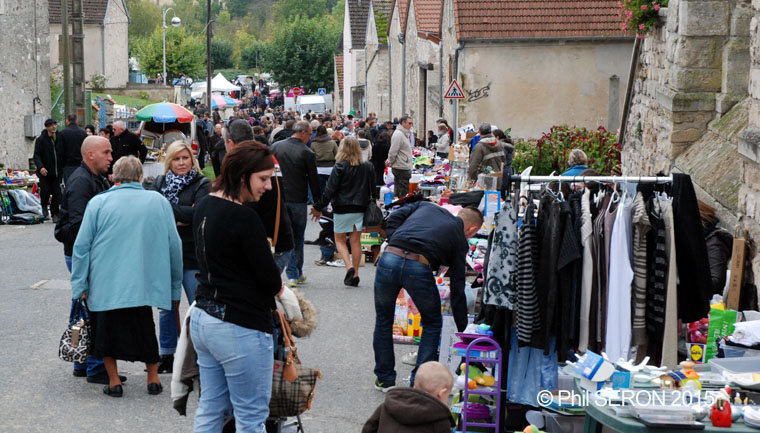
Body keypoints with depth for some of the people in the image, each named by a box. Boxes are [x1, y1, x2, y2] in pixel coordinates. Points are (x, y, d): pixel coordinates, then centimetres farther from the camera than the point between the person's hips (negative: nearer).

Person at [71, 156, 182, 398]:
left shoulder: (98, 203, -1)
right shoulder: (159, 201, 4)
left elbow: (82, 246, -2)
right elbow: (174, 245, 7)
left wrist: (80, 285, 3)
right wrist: (175, 285, 16)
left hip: (105, 283, -1)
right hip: (144, 284, 2)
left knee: (106, 328, 12)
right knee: (144, 328, 17)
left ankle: (114, 381, 13)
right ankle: (153, 378, 18)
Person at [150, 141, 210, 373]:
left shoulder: (202, 184, -2)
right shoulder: (160, 182, 10)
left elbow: (199, 213, -17)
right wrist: (179, 218, -14)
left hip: (192, 255, -4)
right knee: (167, 307, 11)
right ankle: (166, 356, 22)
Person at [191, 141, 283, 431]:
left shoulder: (203, 207, 8)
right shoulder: (244, 218, -20)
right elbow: (271, 282, -16)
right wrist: (277, 286, 7)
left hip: (202, 318, 9)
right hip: (239, 327, -9)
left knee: (209, 409, 15)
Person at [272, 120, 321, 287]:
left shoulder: (275, 147, 2)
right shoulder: (307, 153, -9)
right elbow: (314, 180, -4)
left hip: (279, 198, 3)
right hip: (298, 201, -2)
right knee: (298, 237, 11)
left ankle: (292, 275, 2)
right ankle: (298, 273, 17)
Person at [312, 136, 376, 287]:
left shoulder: (340, 167, -12)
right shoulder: (368, 167, 2)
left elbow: (330, 190, -11)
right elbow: (372, 189, 10)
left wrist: (318, 207, -4)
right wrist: (372, 204, 24)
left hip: (342, 209, -4)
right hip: (360, 208, 4)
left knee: (340, 240, 8)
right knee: (356, 240, 10)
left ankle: (349, 266, -13)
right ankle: (355, 274, 9)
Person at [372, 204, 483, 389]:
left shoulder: (426, 206, 30)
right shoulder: (459, 239, 20)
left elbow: (394, 218, 16)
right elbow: (457, 287, 19)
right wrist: (462, 329, 24)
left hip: (389, 258, 3)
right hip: (419, 268, -3)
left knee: (383, 318, 24)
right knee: (432, 325, 22)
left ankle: (384, 379, 30)